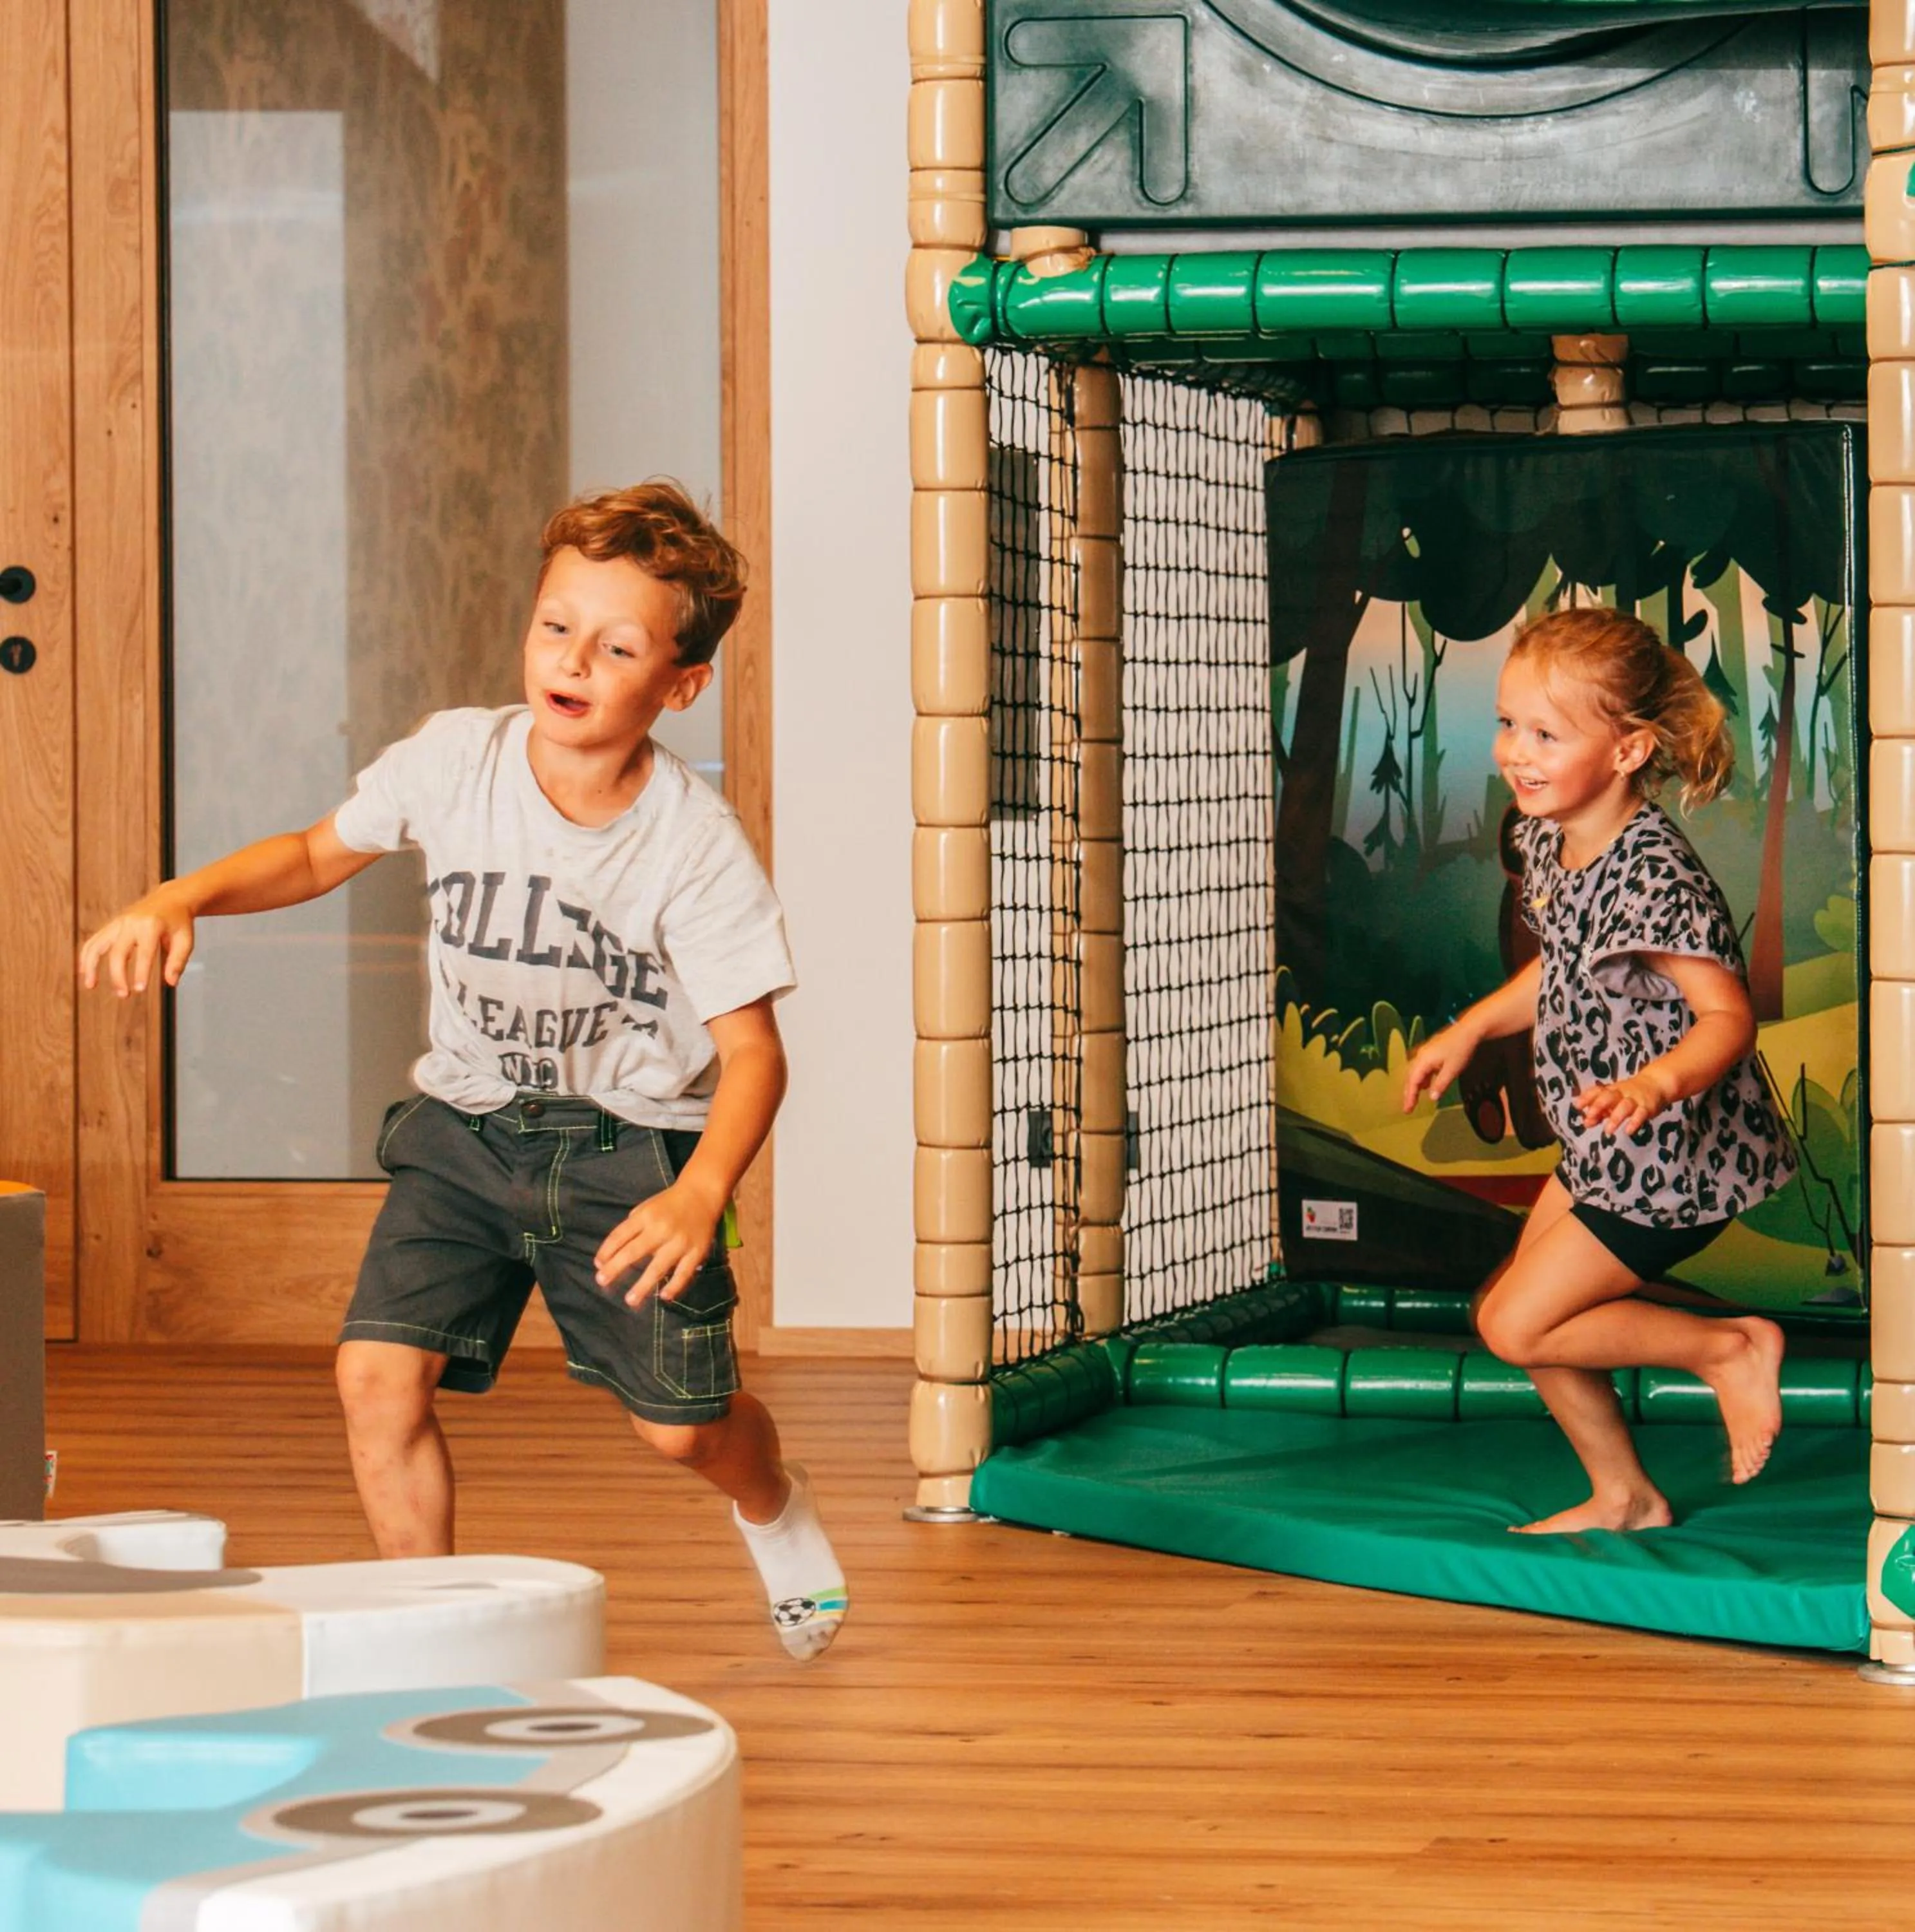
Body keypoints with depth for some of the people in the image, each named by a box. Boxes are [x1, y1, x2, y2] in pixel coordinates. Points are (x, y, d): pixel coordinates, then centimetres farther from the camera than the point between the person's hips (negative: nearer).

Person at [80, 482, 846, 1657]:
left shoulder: (695, 841, -19)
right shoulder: (452, 762, -12)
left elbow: (750, 1048, -18)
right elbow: (320, 855, 8)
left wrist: (700, 1195, -36)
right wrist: (180, 900, -9)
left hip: (633, 1142, -2)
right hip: (466, 1129, 2)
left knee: (680, 1427, 2)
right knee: (379, 1375, -15)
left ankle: (775, 1506, 41)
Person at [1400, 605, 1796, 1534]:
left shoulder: (1654, 877, -29)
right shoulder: (1549, 840, 0)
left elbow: (1728, 1015, -32)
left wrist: (1659, 1083, -49)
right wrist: (1469, 1030, 13)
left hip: (1671, 1160, -10)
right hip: (1601, 1150, 10)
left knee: (1517, 1325, -7)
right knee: (1513, 1306, 16)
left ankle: (1731, 1347, 8)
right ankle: (1624, 1498, 32)